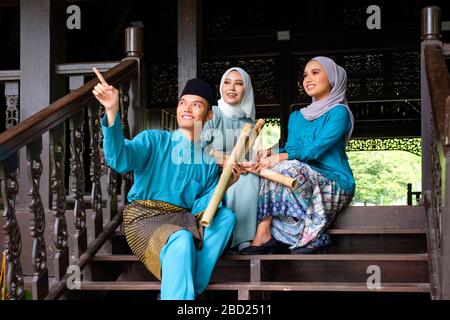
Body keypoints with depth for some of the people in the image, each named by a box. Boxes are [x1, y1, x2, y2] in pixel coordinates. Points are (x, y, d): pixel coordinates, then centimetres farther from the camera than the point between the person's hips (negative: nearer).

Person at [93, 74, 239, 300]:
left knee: (226, 217, -22)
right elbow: (120, 160, -21)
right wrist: (112, 112, -35)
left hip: (182, 219, 5)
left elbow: (201, 208, 4)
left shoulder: (210, 159, 10)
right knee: (181, 240, -36)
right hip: (144, 217, -5)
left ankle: (185, 290, -27)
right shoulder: (154, 140, -1)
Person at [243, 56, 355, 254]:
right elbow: (291, 149, 6)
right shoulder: (297, 117, 19)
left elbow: (315, 150, -17)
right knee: (269, 168, -17)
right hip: (305, 184, 7)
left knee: (287, 168, -29)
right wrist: (269, 154, -15)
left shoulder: (339, 112, -5)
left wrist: (279, 158, -23)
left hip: (336, 186, -6)